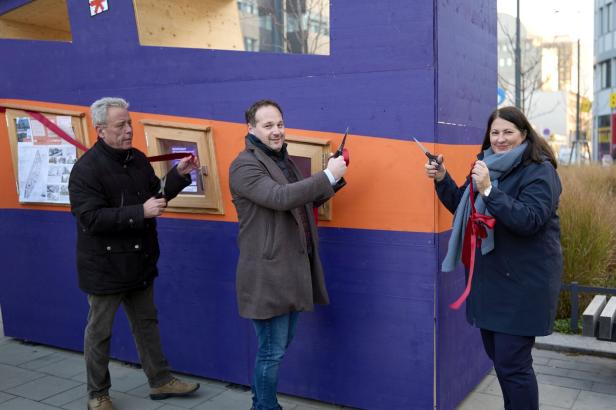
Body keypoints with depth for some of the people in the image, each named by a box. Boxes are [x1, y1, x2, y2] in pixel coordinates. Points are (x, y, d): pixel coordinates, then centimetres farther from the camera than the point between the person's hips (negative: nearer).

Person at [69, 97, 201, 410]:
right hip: (105, 265, -6)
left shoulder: (137, 159, 4)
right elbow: (91, 218, -25)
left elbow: (157, 195, 12)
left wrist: (179, 174, -4)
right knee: (99, 332, 9)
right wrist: (140, 212, -28)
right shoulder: (86, 168, -17)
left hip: (139, 262, 7)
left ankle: (160, 381, 30)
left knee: (146, 323, 17)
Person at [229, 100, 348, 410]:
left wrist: (335, 178, 4)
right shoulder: (245, 165, -14)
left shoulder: (283, 159, 15)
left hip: (293, 269, 9)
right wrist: (327, 175, -26)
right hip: (268, 274, -9)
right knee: (272, 351, 2)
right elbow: (280, 197, -29)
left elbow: (306, 199, 20)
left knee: (279, 346, 20)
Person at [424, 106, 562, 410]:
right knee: (497, 355, 18)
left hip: (523, 283, -8)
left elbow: (529, 220, -25)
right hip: (491, 278, 8)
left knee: (512, 363, -4)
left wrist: (488, 190, -33)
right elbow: (462, 207, 19)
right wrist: (442, 180, 3)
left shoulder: (539, 171, -12)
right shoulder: (488, 165, 11)